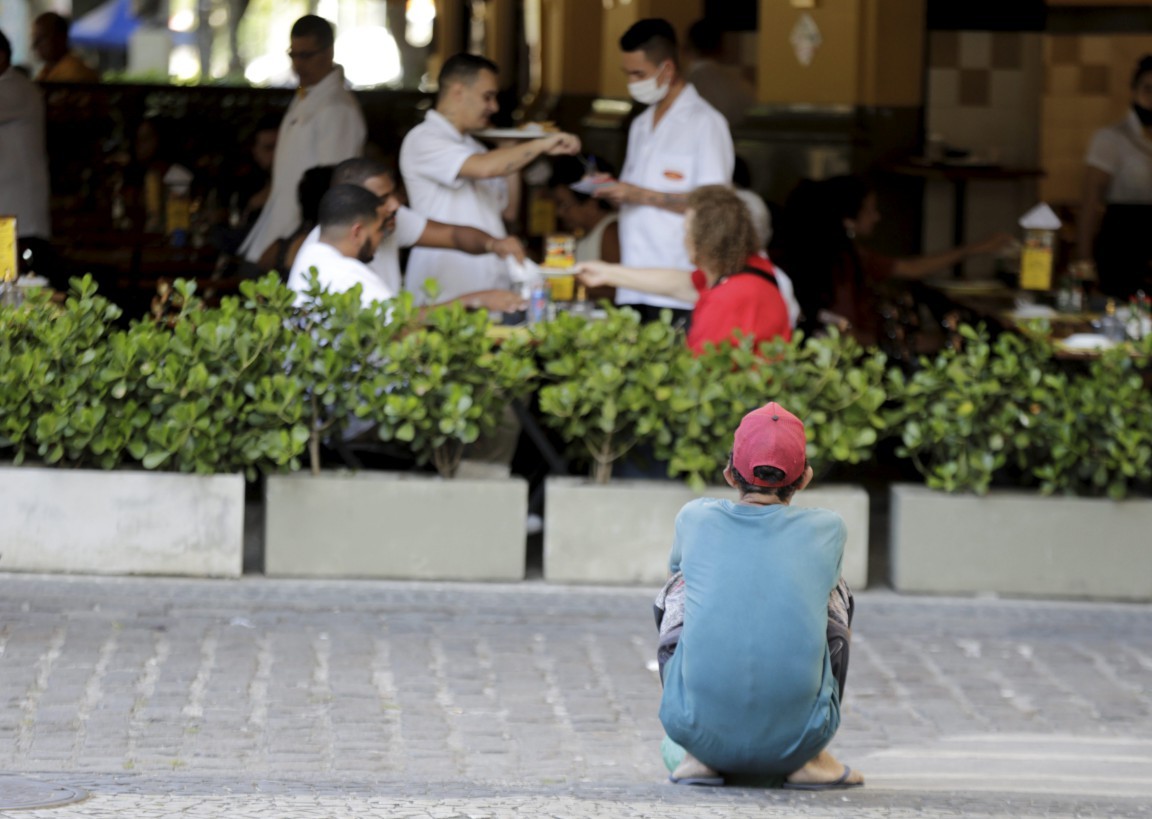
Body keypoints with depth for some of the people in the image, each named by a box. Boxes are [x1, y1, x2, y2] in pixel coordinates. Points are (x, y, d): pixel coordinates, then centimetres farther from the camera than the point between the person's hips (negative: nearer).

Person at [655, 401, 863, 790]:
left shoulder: (696, 517, 7)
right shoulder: (826, 529, 6)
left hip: (697, 728, 1)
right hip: (798, 738, 0)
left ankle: (697, 755, 19)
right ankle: (810, 758, 18)